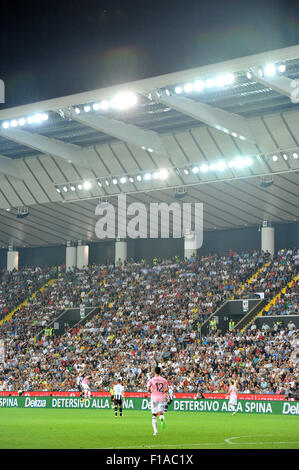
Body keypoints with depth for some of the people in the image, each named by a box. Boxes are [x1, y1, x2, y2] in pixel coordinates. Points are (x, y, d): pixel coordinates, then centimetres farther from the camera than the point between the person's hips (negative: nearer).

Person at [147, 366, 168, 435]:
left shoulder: (151, 380, -2)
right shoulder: (164, 380, 5)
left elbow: (148, 389, -15)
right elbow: (167, 389, -1)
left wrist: (151, 392, 6)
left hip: (154, 398, -1)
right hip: (161, 398, 1)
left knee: (154, 415, 9)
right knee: (160, 413, 2)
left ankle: (155, 430, 1)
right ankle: (162, 418, -36)